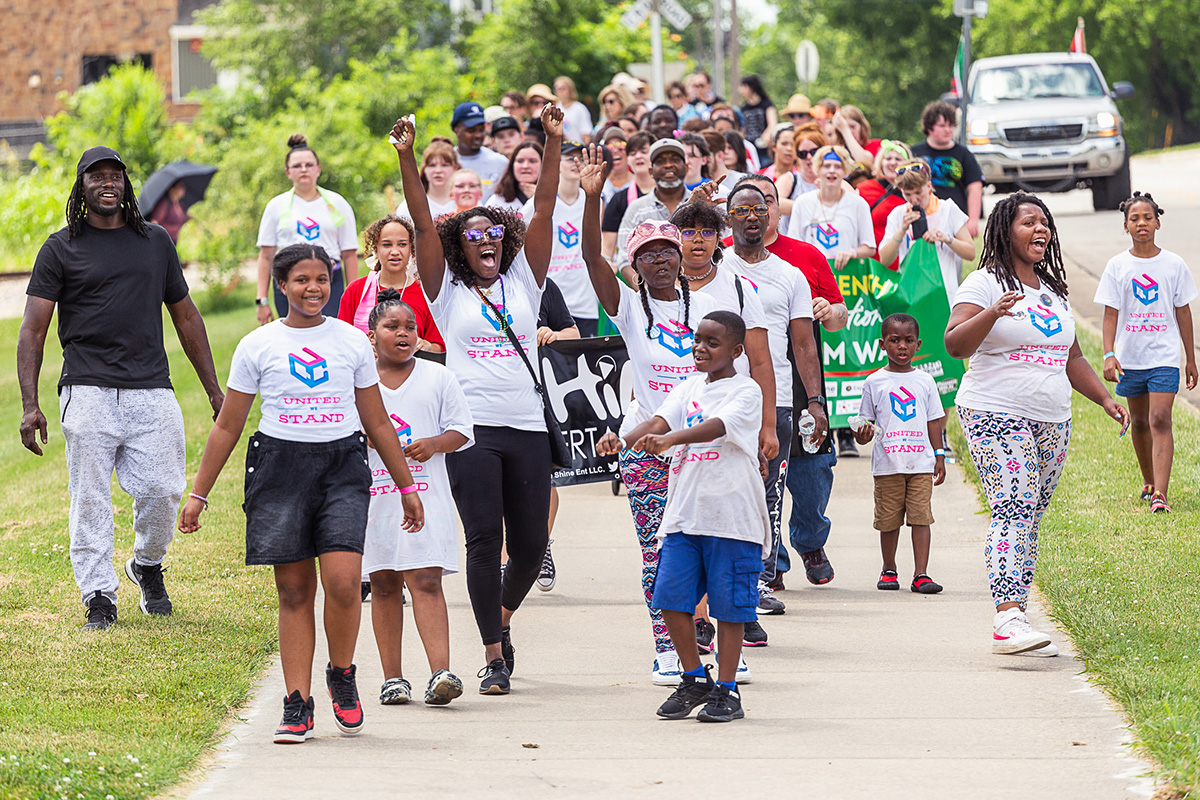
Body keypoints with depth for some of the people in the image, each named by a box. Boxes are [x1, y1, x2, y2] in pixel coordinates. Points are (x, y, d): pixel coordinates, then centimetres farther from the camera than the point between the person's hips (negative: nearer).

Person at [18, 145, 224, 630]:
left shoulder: (155, 242, 16)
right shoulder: (61, 249, 6)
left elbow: (185, 317, 22)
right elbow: (33, 330, 3)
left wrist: (214, 390, 19)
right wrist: (30, 404, -8)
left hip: (152, 393, 2)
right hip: (88, 394, -2)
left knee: (164, 492, -4)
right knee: (90, 499, -5)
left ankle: (147, 566, 24)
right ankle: (99, 598, 2)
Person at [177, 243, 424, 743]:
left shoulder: (353, 342, 9)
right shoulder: (257, 346, 5)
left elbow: (377, 423, 17)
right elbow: (227, 427, 10)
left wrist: (406, 487, 18)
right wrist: (199, 493, 8)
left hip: (342, 466, 0)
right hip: (281, 464, 0)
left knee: (342, 581, -16)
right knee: (294, 590, -1)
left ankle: (342, 676, 8)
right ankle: (297, 706, 3)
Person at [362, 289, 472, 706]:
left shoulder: (438, 378, 6)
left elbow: (462, 430, 7)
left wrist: (434, 444, -12)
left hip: (425, 495, -1)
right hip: (373, 495, 1)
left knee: (426, 580, -12)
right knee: (384, 585, 5)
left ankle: (440, 672, -20)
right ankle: (392, 677, 11)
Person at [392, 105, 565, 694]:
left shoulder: (523, 283, 14)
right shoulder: (448, 290, 9)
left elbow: (543, 214, 7)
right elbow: (424, 225, 0)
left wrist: (553, 144, 0)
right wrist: (406, 159, -11)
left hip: (527, 428, 3)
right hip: (472, 429, -3)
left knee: (531, 544, 5)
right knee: (484, 539, -11)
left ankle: (503, 615, 35)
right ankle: (494, 657, -5)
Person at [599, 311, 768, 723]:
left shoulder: (746, 391, -5)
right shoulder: (690, 387, 14)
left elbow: (717, 426, -23)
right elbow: (661, 421, 1)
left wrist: (670, 439, -38)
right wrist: (623, 440, -19)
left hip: (732, 516, -6)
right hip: (684, 514, 6)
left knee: (728, 604, 0)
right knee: (671, 598, 2)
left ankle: (726, 690, 8)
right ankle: (694, 679, 19)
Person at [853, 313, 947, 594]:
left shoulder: (924, 381, 10)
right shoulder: (875, 382, 5)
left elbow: (934, 421, 14)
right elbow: (866, 422, 8)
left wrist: (939, 456, 8)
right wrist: (862, 435, -14)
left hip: (921, 463, 1)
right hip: (887, 463, -1)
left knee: (921, 516, -7)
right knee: (889, 520, 4)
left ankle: (921, 574, -7)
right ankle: (889, 570, 21)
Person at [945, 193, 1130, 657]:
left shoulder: (1052, 290, 20)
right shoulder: (985, 284, -4)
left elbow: (1071, 358, 29)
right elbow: (955, 345, -16)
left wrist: (1104, 398, 19)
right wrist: (991, 314, -31)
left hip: (1051, 422, 8)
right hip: (996, 417, -8)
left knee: (1030, 519, 6)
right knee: (1013, 512, -20)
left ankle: (1015, 614, 11)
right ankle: (1007, 620, -29)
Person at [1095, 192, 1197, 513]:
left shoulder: (1173, 264, 1)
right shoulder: (1117, 266, 1)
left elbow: (1183, 312, 7)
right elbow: (1111, 314, 0)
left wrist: (1190, 358, 9)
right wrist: (1109, 354, -11)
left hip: (1164, 356, -2)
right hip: (1130, 357, 2)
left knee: (1160, 420, -14)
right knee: (1139, 422, 14)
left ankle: (1160, 495, -20)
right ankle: (1149, 483, 33)